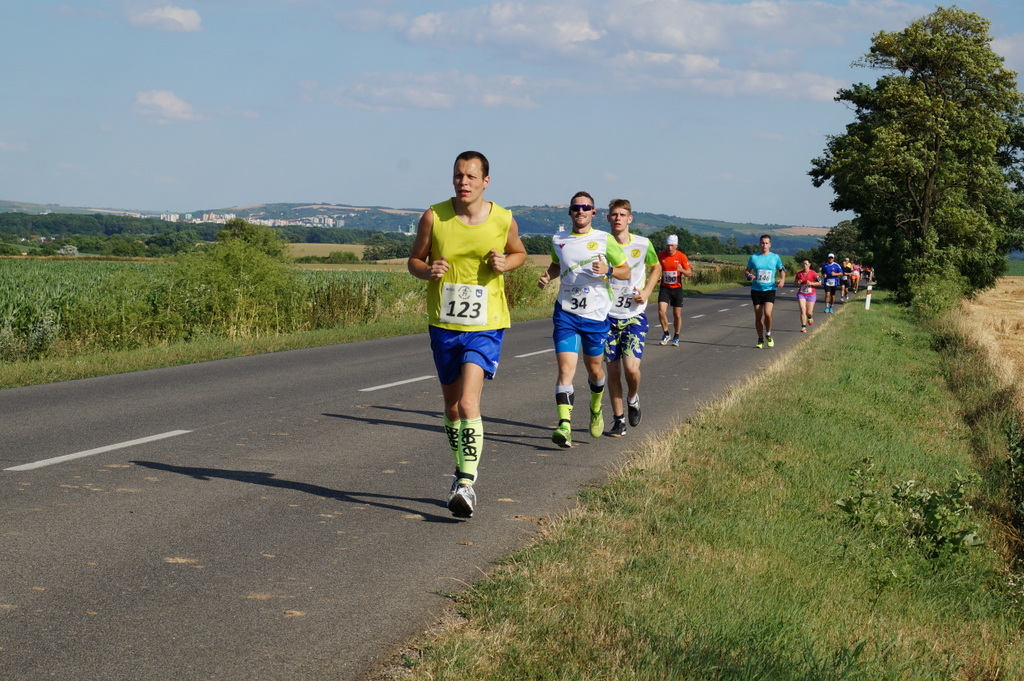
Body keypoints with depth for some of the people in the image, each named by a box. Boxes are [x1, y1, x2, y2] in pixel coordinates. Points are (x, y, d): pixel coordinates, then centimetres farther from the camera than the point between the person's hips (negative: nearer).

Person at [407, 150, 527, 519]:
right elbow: (414, 260, 7)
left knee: (468, 403, -18)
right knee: (452, 407, 13)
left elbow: (519, 253, 15)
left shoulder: (504, 220, -4)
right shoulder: (434, 217, -4)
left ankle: (467, 484, -20)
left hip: (486, 326, -3)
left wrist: (506, 263, -8)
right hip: (443, 325, 3)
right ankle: (461, 471, 33)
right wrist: (427, 270, -16)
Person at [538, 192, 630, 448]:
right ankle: (564, 425, -22)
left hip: (596, 314, -1)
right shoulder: (558, 241, 6)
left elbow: (626, 271, 3)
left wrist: (607, 270, -17)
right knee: (566, 367, -14)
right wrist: (547, 276, 4)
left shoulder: (605, 240, -2)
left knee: (594, 369, 14)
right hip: (566, 313, 1)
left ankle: (596, 409, 45)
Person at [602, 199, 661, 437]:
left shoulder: (643, 245, -4)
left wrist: (647, 291, -1)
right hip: (608, 315, 1)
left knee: (631, 367, -15)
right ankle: (618, 420, 16)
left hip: (635, 315, -1)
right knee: (613, 370, 2)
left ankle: (633, 398, 18)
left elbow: (656, 268, 14)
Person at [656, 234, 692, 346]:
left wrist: (682, 270, -27)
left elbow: (690, 273, -6)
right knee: (661, 311, -15)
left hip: (677, 288, -1)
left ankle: (676, 337, 22)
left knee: (677, 315, 4)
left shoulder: (682, 256, -8)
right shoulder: (660, 256, -3)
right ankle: (666, 334, 5)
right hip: (665, 288, 1)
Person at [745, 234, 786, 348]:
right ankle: (760, 339, 20)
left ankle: (768, 335, 5)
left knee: (767, 313, -20)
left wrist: (782, 279, -1)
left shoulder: (775, 257, 2)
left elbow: (782, 269, 17)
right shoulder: (753, 257, 3)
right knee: (758, 316, 4)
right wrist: (749, 276, -11)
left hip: (770, 290, -2)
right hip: (756, 290, 2)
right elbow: (747, 271, 13)